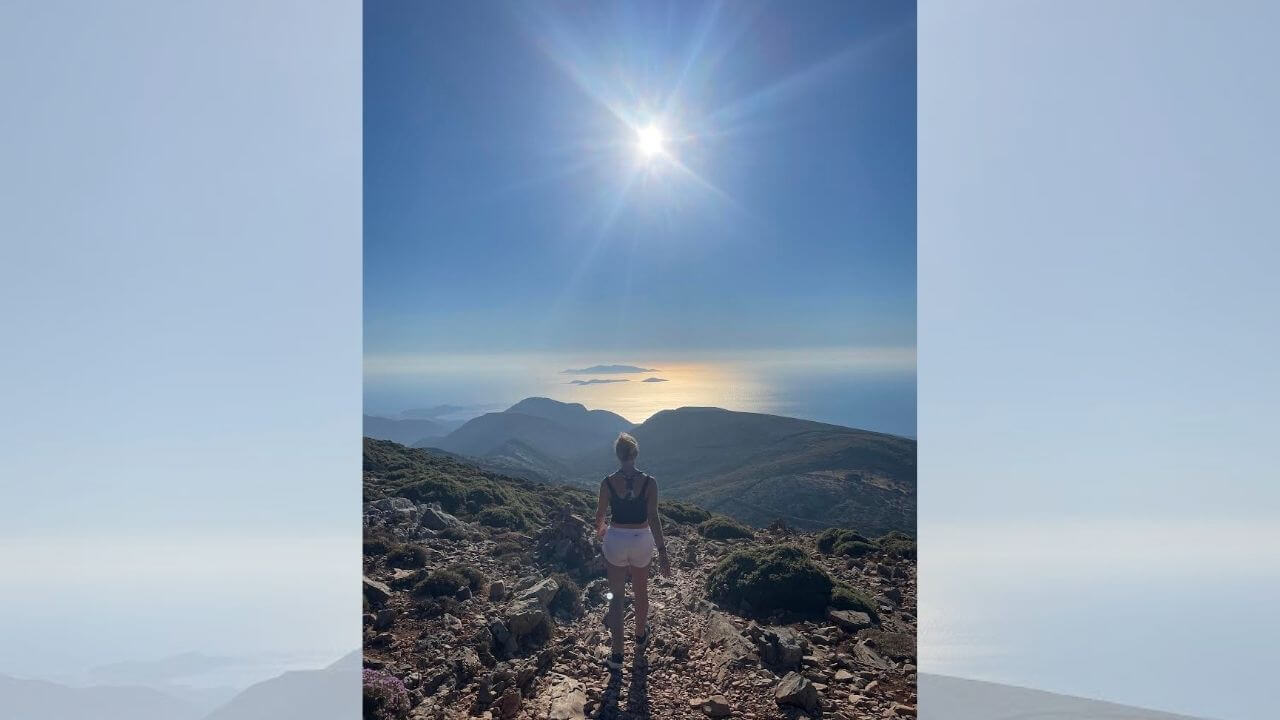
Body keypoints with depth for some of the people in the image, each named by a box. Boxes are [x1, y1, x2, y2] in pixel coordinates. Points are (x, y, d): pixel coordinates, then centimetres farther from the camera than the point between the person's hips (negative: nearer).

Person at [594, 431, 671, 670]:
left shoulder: (607, 483, -10)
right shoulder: (649, 483, -12)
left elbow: (600, 514, 2)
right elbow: (653, 518, -14)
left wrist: (600, 531, 24)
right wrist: (662, 551, -9)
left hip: (615, 540, 0)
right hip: (642, 540, 1)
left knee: (617, 595, 10)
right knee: (641, 591, 23)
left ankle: (617, 655, 8)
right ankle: (640, 635, 44)